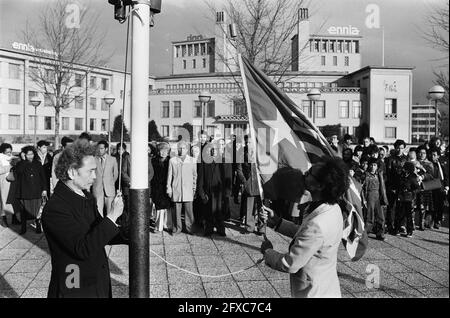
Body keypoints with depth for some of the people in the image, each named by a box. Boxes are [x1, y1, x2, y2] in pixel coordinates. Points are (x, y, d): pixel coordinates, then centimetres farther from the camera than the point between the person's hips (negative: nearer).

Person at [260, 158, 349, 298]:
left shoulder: (316, 226, -34)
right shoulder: (332, 209, -6)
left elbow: (289, 265, -25)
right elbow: (302, 233, 9)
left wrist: (267, 251, -8)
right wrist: (275, 221, 1)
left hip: (315, 293, -8)